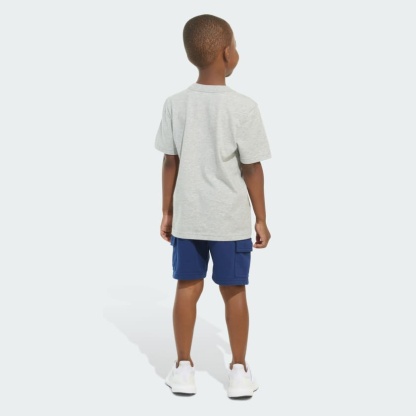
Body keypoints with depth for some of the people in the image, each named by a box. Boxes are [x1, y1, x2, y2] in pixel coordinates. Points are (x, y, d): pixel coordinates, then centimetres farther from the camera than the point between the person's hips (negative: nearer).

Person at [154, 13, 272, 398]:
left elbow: (170, 163, 1)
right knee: (234, 291, 8)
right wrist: (261, 219, 0)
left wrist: (167, 212, 11)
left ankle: (184, 368, 20)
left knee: (188, 288, 11)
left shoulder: (175, 104, -3)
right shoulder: (244, 107, -13)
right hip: (230, 219, -3)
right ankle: (239, 371, 18)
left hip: (187, 217, 3)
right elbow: (252, 169, -10)